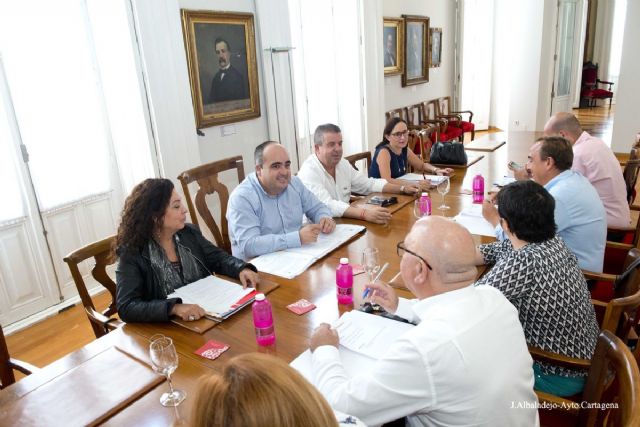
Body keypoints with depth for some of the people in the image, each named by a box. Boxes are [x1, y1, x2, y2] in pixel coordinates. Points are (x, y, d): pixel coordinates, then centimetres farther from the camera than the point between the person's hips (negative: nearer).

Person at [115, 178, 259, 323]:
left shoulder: (189, 232, 6)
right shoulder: (132, 254, -10)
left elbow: (218, 258, 13)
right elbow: (126, 307, -17)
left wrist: (242, 269, -8)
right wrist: (174, 308, -32)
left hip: (209, 314, 5)